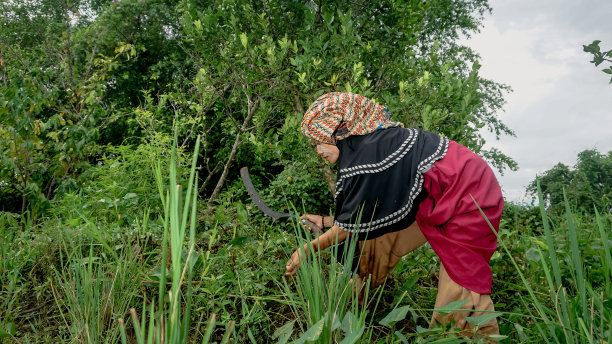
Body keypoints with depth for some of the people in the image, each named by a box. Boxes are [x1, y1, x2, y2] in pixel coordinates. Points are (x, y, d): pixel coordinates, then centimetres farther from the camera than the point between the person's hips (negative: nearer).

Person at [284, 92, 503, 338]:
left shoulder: (369, 152, -25)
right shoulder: (370, 143, 3)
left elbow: (354, 224, -15)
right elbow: (363, 212, 11)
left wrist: (310, 249, -5)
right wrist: (327, 222, 18)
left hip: (468, 199, -9)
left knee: (460, 291, -6)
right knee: (378, 239, 8)